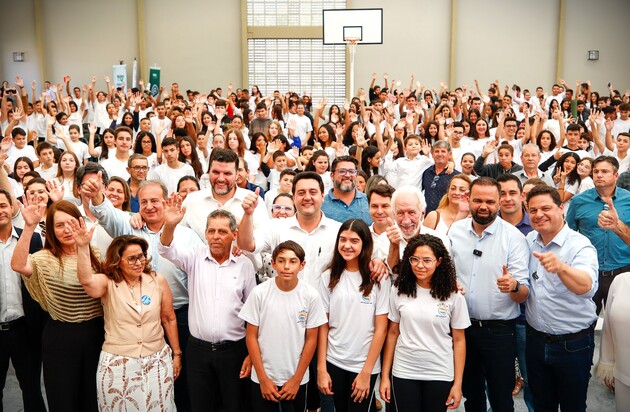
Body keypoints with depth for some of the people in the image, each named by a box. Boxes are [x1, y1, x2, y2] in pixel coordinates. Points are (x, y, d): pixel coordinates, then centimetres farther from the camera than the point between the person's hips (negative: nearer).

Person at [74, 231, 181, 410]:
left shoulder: (158, 281, -1)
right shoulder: (107, 284, -5)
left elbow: (169, 319, 7)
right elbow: (86, 281, -28)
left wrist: (177, 354, 11)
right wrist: (83, 247, -40)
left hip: (157, 361, 2)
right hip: (117, 364, -1)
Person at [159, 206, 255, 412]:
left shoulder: (245, 265, -2)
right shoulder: (195, 257, 0)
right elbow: (167, 250, -17)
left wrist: (252, 353, -1)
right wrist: (169, 225, -39)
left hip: (234, 349, -1)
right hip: (198, 349, 1)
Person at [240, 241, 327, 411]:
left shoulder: (311, 295, -10)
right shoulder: (259, 293, -11)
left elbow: (311, 339, -3)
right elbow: (251, 337, -5)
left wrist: (296, 380, -4)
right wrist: (263, 379, -6)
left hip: (297, 379, 0)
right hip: (263, 379, 0)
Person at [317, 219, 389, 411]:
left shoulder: (378, 278, -8)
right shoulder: (329, 277, 0)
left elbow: (381, 329, -7)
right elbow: (323, 326, 1)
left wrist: (366, 372, -9)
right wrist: (321, 369, -2)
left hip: (365, 365, -2)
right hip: (333, 362, 2)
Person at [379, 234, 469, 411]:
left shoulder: (453, 295, -6)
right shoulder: (399, 290, -2)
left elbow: (459, 340, -1)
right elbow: (392, 333, 3)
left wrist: (458, 384, -3)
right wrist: (385, 376, 2)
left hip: (440, 375, -1)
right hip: (403, 372, 1)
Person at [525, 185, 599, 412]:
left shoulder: (580, 246, -17)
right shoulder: (529, 241, 0)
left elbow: (587, 287, -38)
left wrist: (561, 268, -56)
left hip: (573, 344, -5)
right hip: (536, 339, 5)